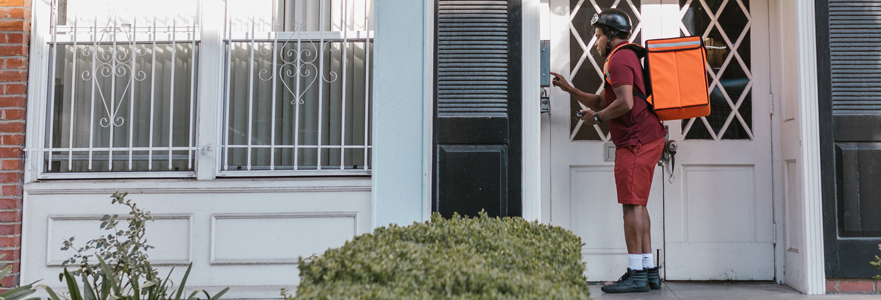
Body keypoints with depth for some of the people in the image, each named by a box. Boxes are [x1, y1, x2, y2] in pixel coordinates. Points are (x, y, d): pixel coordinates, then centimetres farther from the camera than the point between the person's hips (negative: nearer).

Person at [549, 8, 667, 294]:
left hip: (636, 142, -11)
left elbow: (625, 102, -23)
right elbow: (602, 102, 28)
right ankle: (649, 270, 15)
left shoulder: (619, 59, -10)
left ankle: (636, 274, -7)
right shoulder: (628, 57, 25)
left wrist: (597, 117, -9)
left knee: (632, 204, -9)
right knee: (638, 205, 11)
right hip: (648, 139, 11)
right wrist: (569, 89, 23)